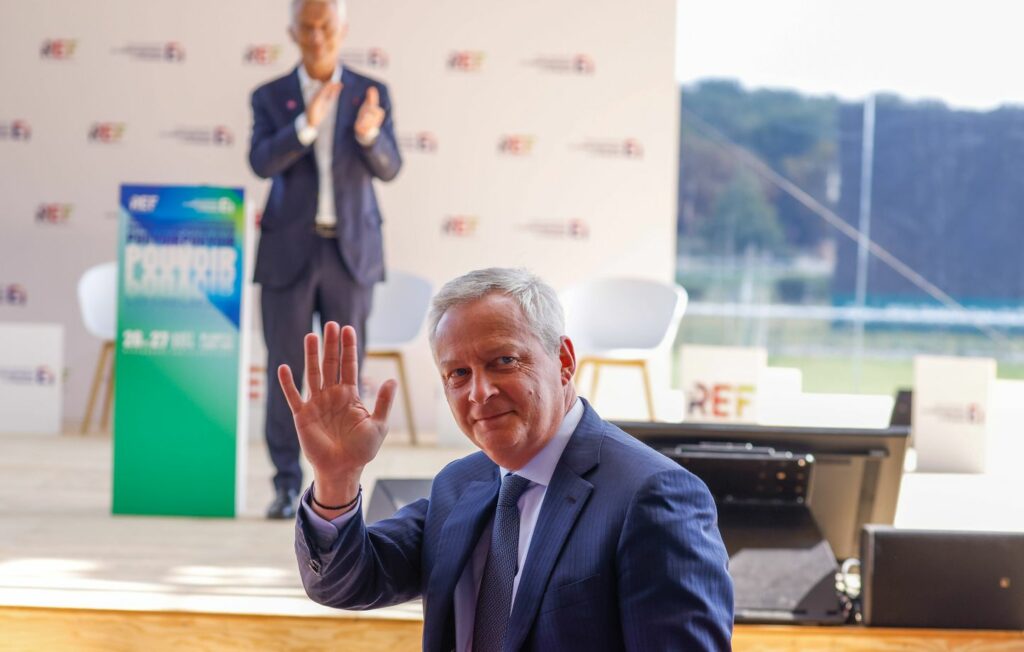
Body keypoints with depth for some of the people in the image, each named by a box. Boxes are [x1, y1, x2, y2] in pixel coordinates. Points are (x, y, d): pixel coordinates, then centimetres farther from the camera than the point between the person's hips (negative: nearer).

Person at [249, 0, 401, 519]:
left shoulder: (371, 94, 2)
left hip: (350, 252, 0)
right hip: (288, 252, 0)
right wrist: (307, 124, -31)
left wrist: (369, 133, -30)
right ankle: (287, 487, 7)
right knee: (286, 370, -1)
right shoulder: (270, 98, 2)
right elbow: (262, 163, -14)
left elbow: (388, 168, -8)